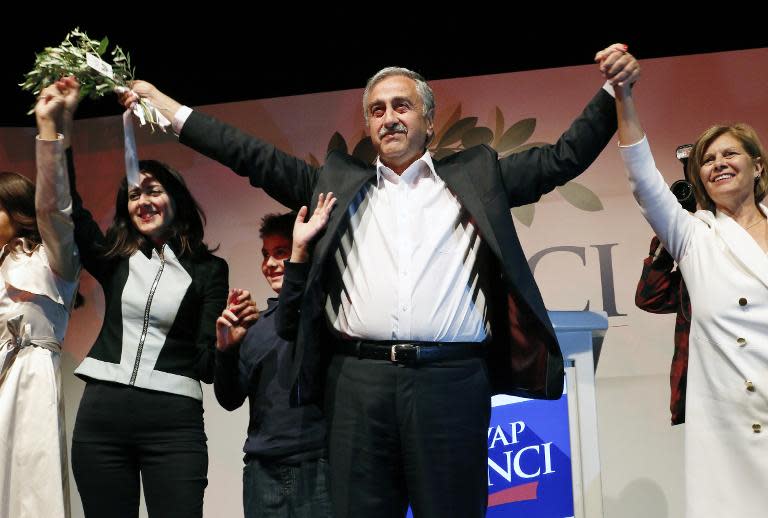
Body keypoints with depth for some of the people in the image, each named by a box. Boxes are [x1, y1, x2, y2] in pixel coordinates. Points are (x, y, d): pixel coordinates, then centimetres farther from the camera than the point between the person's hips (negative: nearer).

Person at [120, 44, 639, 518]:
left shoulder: (475, 176, 15)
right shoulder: (340, 183, 17)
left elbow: (564, 156, 13)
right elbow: (255, 157, 16)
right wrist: (166, 105, 14)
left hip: (452, 379, -1)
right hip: (359, 382, 2)